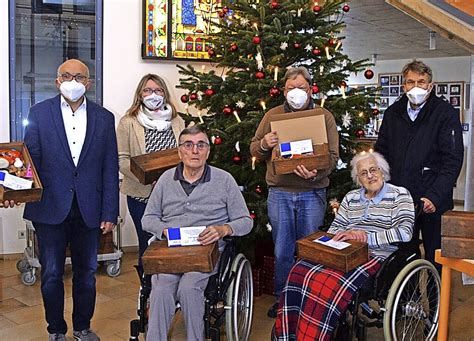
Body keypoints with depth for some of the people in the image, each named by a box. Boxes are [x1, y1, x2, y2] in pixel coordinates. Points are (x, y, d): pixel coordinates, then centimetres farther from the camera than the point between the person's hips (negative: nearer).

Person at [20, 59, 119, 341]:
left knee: (87, 273, 13)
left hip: (89, 210, 1)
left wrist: (110, 213, -2)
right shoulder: (39, 113, 1)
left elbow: (110, 169, 3)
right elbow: (31, 159, -1)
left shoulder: (104, 118, 4)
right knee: (51, 274, 8)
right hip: (50, 208, -1)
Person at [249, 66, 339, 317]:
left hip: (312, 193, -1)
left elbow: (332, 155, -3)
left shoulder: (324, 116, 4)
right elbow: (254, 150, 11)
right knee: (282, 250, 8)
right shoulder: (272, 115, 9)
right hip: (279, 192, 1)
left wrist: (316, 173, -23)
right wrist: (264, 144, -13)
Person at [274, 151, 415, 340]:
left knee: (329, 282, -33)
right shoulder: (351, 198, 20)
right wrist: (349, 235, -7)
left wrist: (366, 237, -19)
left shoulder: (399, 195, 4)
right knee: (300, 272, -23)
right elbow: (334, 228, 17)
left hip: (377, 257, -5)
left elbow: (405, 232, -11)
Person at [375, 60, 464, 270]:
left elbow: (453, 160, -10)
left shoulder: (446, 114, -5)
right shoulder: (393, 113, 8)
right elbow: (381, 152, 14)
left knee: (436, 257, 6)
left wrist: (435, 196, -19)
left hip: (432, 201, -4)